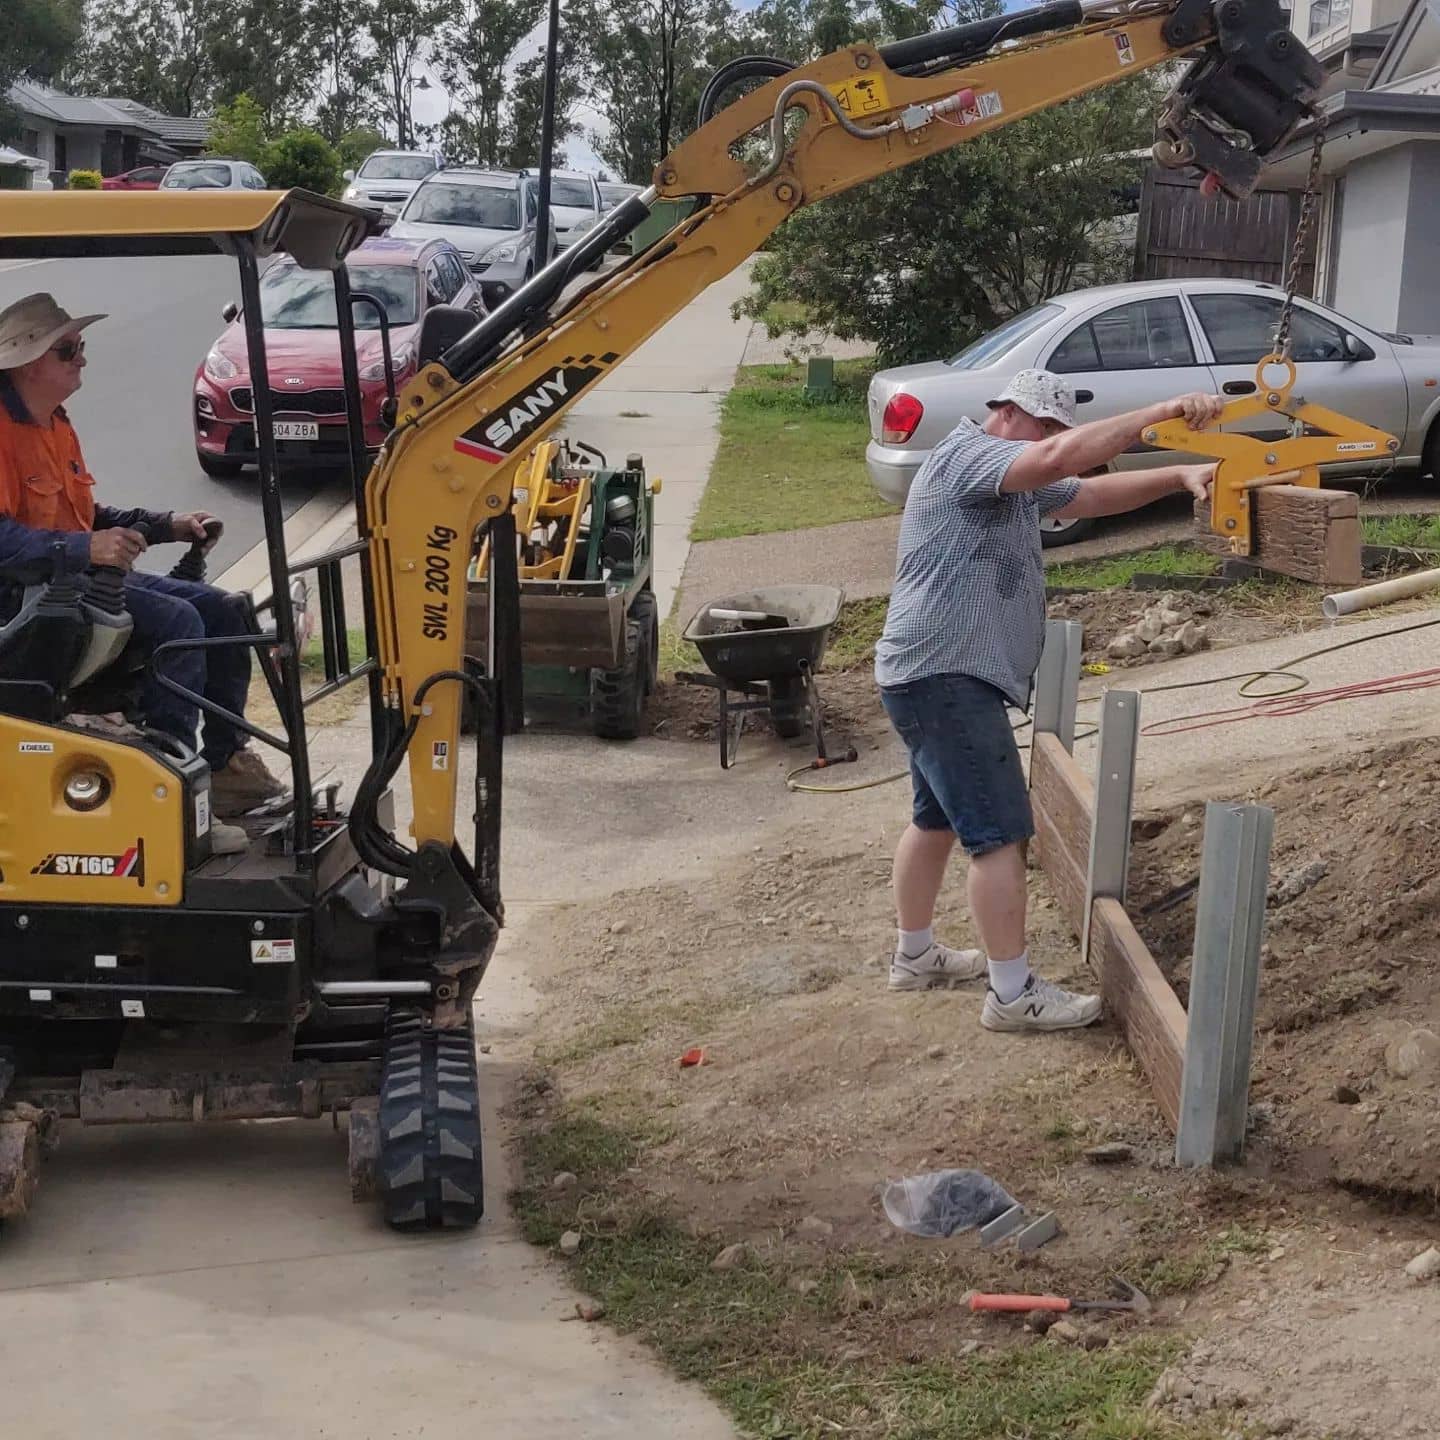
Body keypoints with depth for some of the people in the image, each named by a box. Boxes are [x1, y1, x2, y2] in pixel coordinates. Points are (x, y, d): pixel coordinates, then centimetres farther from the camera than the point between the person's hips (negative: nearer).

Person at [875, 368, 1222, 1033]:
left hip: (941, 679, 11)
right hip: (945, 678, -11)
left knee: (938, 818, 21)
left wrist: (1178, 475, -1)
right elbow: (1063, 459, -29)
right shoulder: (967, 454, -13)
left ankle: (915, 955, 35)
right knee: (999, 834, -10)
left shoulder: (1017, 483, 20)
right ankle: (1013, 995, -5)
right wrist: (1164, 412, -29)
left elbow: (1092, 493, 14)